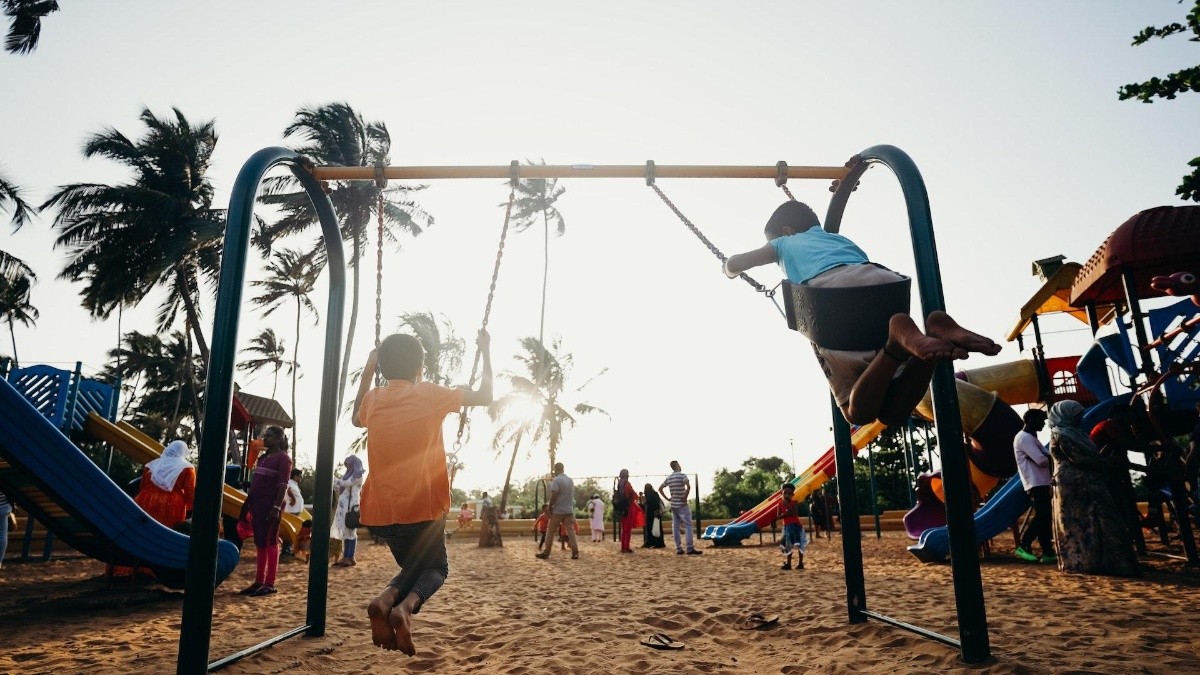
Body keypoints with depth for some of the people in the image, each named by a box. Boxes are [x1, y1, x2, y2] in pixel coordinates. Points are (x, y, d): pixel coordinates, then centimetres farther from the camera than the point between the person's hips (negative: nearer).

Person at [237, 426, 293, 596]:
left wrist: (277, 508, -23)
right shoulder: (262, 457, 17)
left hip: (271, 506, -8)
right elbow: (254, 483, 19)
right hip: (257, 505, 8)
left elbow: (283, 485, -15)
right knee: (259, 543, 10)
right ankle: (259, 581, 15)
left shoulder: (283, 458, -7)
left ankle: (270, 584, -2)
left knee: (270, 543, -5)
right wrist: (246, 504, 16)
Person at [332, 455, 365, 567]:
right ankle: (345, 557, 10)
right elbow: (338, 489, 21)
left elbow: (345, 484, -16)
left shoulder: (357, 475, -4)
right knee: (344, 532, 7)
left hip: (351, 506, -8)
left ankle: (351, 558, -6)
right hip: (342, 506, 8)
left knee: (350, 532, -7)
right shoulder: (347, 474, 20)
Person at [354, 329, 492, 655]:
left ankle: (385, 600, -8)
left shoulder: (374, 398, 6)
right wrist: (485, 350, 12)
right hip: (422, 508, -4)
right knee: (435, 568, 20)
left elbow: (357, 418, 31)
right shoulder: (429, 394, -6)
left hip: (379, 511, 4)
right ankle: (404, 606, -14)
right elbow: (484, 396, 3)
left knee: (414, 566, 26)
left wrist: (367, 371, 30)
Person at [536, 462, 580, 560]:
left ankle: (545, 552, 9)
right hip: (569, 510, 6)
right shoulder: (571, 480, 11)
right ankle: (575, 553, -3)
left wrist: (550, 508, -8)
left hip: (558, 511, -6)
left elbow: (553, 496, -15)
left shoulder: (556, 480, -12)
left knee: (550, 531, 5)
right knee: (571, 531, 4)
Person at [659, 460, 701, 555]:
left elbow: (660, 489, 15)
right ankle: (690, 549, -11)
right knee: (688, 525, -5)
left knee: (675, 527, 7)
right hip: (682, 505, -6)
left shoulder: (669, 478, 10)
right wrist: (685, 497, -17)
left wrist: (667, 498, 11)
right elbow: (688, 486, -26)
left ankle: (678, 549, 7)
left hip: (673, 505, 6)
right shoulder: (682, 475, -10)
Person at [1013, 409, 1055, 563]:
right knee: (1042, 516, -10)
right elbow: (1042, 460, -19)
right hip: (1036, 484, -10)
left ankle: (1047, 552, 12)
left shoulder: (1031, 438, 21)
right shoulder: (1024, 437, -12)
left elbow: (1045, 457, 14)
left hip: (1042, 483, 10)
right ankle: (1023, 546, -4)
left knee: (1044, 517, 9)